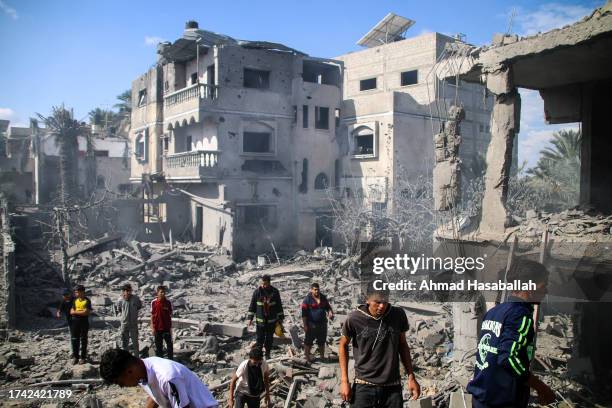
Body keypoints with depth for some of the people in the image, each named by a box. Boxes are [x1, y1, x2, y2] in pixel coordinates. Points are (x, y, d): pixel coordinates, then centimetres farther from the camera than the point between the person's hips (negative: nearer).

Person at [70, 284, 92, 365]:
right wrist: (81, 312, -12)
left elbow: (86, 312, -16)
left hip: (84, 322, -4)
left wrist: (76, 312, -9)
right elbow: (71, 311, 3)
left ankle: (83, 357, 11)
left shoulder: (87, 301, -7)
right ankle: (75, 357, 16)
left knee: (83, 340, 4)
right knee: (75, 340, 6)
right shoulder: (75, 300, 8)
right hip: (75, 321, 4)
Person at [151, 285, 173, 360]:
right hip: (157, 328, 0)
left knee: (169, 344, 3)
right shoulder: (154, 302, -3)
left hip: (166, 328, 0)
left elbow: (170, 316, 3)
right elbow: (152, 315, 3)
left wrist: (170, 327, 2)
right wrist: (152, 327, -1)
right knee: (158, 345, 10)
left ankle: (170, 360, 13)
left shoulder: (168, 302, -3)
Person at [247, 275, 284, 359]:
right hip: (260, 320, -1)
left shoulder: (275, 291, -3)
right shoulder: (257, 292, -6)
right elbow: (252, 305, 1)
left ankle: (268, 353, 25)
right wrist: (250, 318, 0)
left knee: (269, 338, 10)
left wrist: (280, 317, 6)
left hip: (272, 320, 1)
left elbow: (279, 305, 5)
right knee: (260, 338, 1)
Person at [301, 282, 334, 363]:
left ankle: (322, 356, 29)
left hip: (322, 324, 5)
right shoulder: (307, 299, -11)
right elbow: (304, 313, -12)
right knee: (309, 341, 4)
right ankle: (307, 356, 17)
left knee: (322, 341, 15)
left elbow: (328, 307, 17)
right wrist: (305, 325, -14)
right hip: (311, 324, -5)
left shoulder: (323, 297, 5)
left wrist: (330, 313, -5)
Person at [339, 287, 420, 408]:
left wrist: (411, 377, 8)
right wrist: (344, 381, -1)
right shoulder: (354, 319, -13)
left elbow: (402, 345, 9)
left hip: (393, 387, 2)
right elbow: (343, 345, 2)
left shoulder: (398, 315, -6)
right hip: (363, 386, -2)